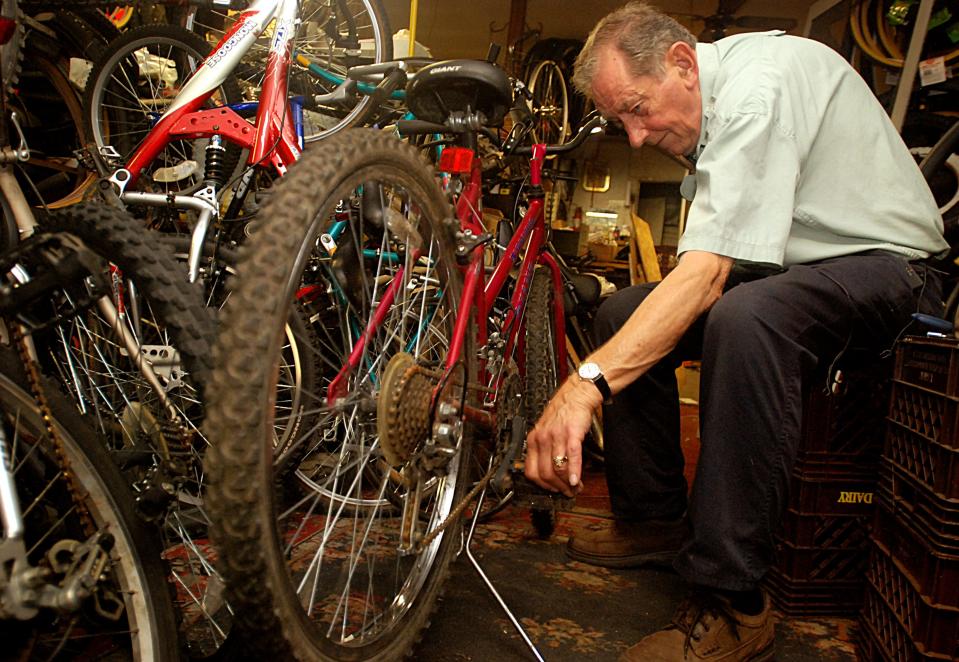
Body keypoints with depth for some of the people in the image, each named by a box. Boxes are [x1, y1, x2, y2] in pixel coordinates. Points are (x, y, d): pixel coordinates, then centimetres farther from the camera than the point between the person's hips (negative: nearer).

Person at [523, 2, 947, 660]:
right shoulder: (707, 101, 7)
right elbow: (712, 266, 11)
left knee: (743, 317, -38)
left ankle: (732, 605, -28)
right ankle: (653, 520, 8)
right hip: (787, 266, 9)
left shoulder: (757, 82, -23)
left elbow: (706, 272, -34)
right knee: (624, 311, -2)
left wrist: (587, 383, -41)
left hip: (882, 261, -9)